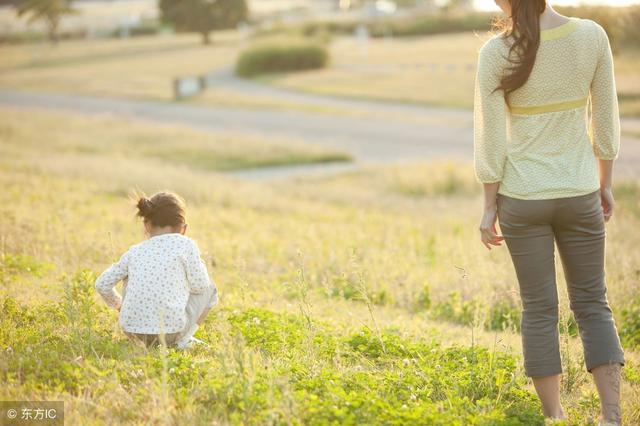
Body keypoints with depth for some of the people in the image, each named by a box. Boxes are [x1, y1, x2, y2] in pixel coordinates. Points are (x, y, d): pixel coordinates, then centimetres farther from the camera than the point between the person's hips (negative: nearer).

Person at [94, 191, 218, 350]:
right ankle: (183, 340, 7)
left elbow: (102, 284, 14)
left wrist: (117, 304, 33)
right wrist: (199, 264, 21)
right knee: (209, 288, 21)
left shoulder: (134, 251, 12)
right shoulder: (185, 244, 1)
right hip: (170, 331, -4)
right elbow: (199, 285, 0)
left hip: (131, 330, 4)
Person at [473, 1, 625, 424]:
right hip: (580, 194, 2)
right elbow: (606, 122, 2)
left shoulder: (496, 53, -12)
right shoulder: (592, 36, -6)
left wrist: (489, 207, 2)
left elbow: (491, 140, -8)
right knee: (592, 303, 13)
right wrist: (606, 183, 13)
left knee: (539, 308, 10)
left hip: (523, 198, -1)